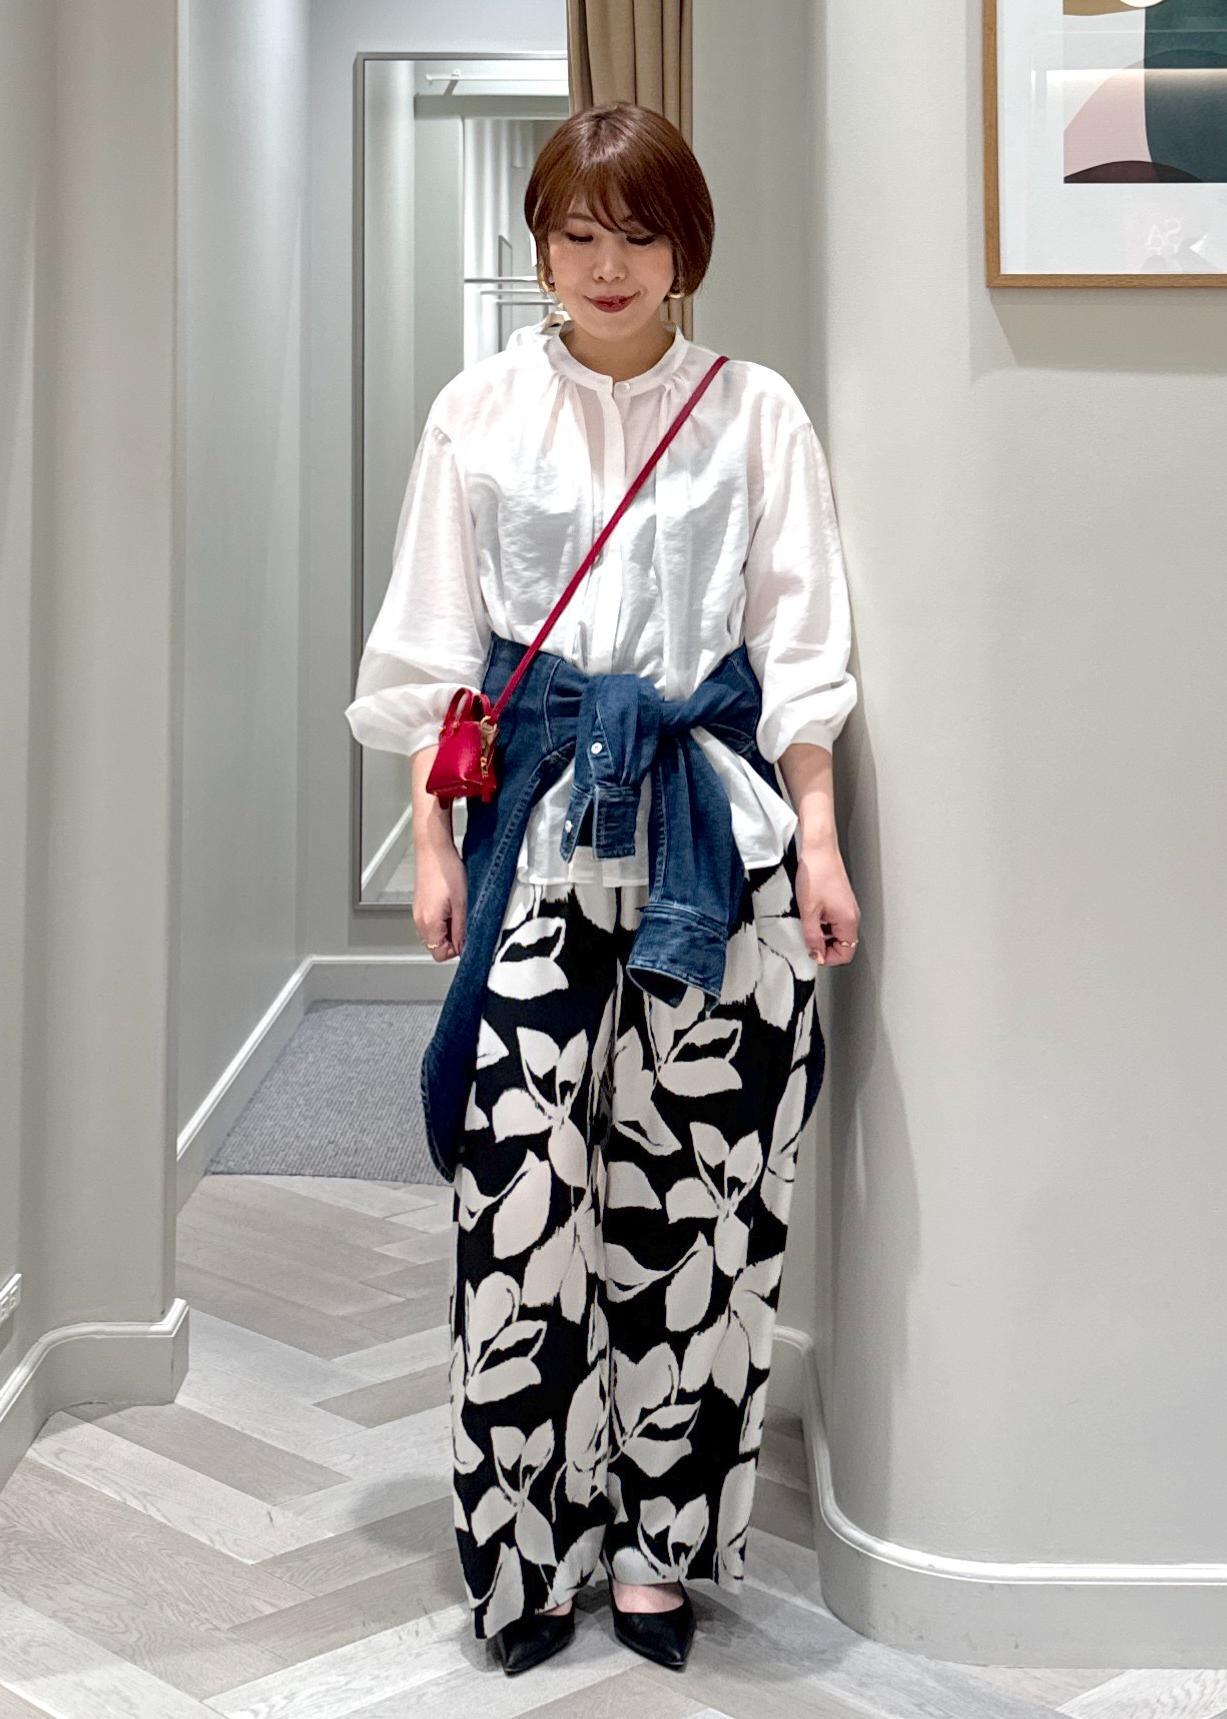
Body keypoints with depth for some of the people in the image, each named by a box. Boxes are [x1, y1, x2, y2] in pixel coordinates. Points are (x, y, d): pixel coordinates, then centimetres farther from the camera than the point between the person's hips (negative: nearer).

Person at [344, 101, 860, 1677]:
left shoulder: (755, 412, 6)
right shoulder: (479, 413, 7)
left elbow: (801, 643, 5)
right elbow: (430, 650, 7)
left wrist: (818, 837, -1)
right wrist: (433, 840, 2)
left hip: (711, 824, 0)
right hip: (538, 822, 0)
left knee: (697, 1183, 2)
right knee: (520, 1183, -3)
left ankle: (657, 1538, 17)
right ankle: (525, 1541, 13)